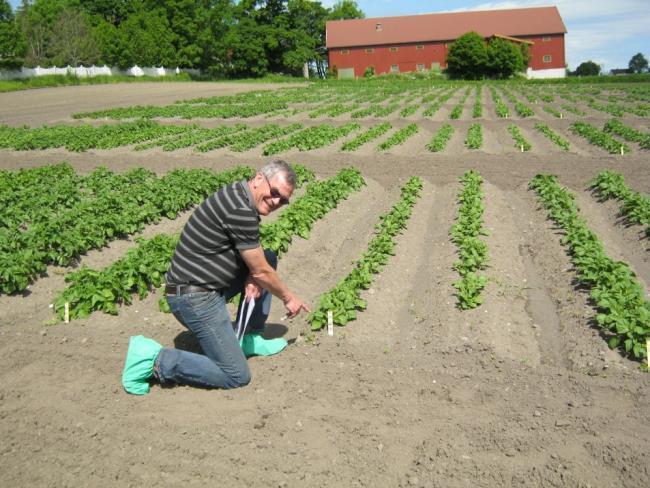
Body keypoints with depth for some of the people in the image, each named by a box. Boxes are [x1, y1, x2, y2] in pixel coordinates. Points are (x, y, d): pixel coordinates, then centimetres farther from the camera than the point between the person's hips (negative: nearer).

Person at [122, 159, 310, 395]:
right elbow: (261, 272, -13)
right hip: (195, 297, -10)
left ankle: (248, 339, 20)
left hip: (210, 285, 10)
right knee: (237, 376, -6)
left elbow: (252, 260, 18)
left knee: (268, 257, 15)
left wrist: (252, 278, -4)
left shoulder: (240, 196, 9)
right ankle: (153, 360, -4)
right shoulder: (240, 210, -22)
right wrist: (288, 298, 2)